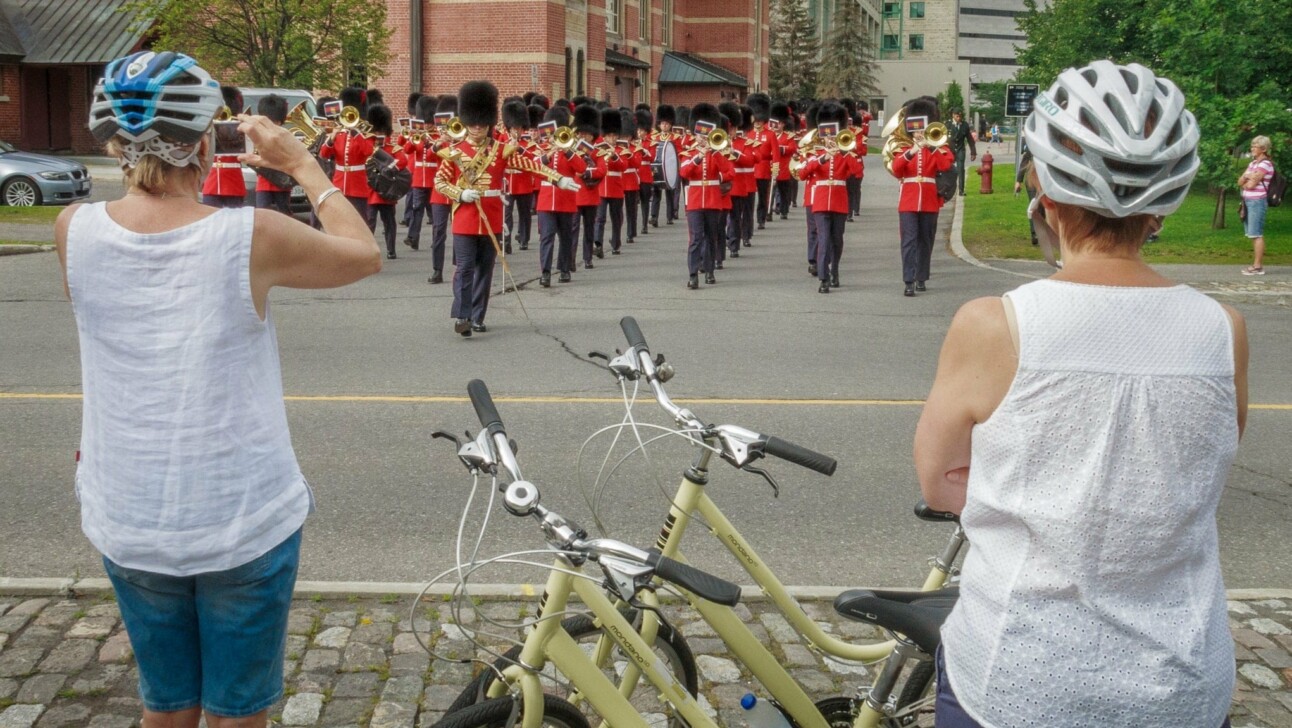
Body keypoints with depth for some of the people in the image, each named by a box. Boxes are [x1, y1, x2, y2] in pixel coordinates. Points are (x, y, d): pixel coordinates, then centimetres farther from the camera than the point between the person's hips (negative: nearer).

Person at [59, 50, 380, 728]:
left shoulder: (73, 230, -10)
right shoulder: (252, 236, -19)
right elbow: (364, 254, -1)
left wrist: (144, 161, 13)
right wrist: (302, 164, 6)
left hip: (128, 525, 3)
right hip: (246, 522, -3)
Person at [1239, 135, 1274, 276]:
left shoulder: (1265, 164, -10)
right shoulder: (1252, 163, 16)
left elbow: (1251, 184, -16)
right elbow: (1240, 182, 11)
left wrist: (1245, 183, 4)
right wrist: (1246, 177, -8)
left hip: (1257, 201, -9)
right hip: (1248, 201, 9)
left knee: (1257, 234, -8)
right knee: (1253, 235, 10)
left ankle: (1258, 266, -8)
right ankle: (1256, 264, 14)